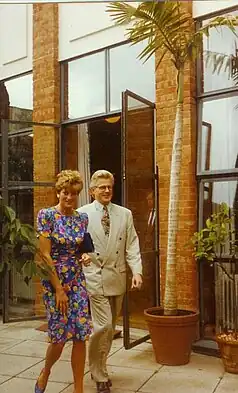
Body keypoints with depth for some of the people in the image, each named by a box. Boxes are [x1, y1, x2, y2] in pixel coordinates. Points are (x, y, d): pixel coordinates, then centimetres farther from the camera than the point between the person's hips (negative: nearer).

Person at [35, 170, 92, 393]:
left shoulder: (82, 218, 5)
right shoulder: (47, 215, -10)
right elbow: (45, 255, -13)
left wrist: (85, 256, -6)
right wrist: (59, 289, -14)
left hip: (78, 282, 4)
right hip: (54, 282, -4)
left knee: (80, 337, 3)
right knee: (59, 336, 1)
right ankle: (45, 373, 33)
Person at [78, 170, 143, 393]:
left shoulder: (125, 214, 6)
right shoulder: (82, 214, -2)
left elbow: (132, 246, 3)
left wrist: (137, 271, -8)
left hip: (118, 278, 4)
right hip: (94, 277, -4)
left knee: (110, 327, 15)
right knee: (103, 326, -8)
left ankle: (99, 368, 36)